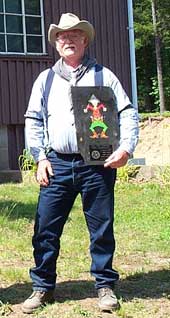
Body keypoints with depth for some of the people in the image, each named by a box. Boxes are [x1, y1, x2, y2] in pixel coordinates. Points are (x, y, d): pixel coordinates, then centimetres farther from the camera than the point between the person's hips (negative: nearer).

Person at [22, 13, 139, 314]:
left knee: (102, 228, 4)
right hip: (58, 164, 2)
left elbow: (128, 113, 6)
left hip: (97, 164, -1)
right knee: (45, 228, 0)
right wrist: (40, 157, 2)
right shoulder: (45, 79, 13)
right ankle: (43, 287, 14)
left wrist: (126, 147, -8)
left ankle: (105, 285, 18)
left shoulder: (103, 76, 8)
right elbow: (33, 120, 12)